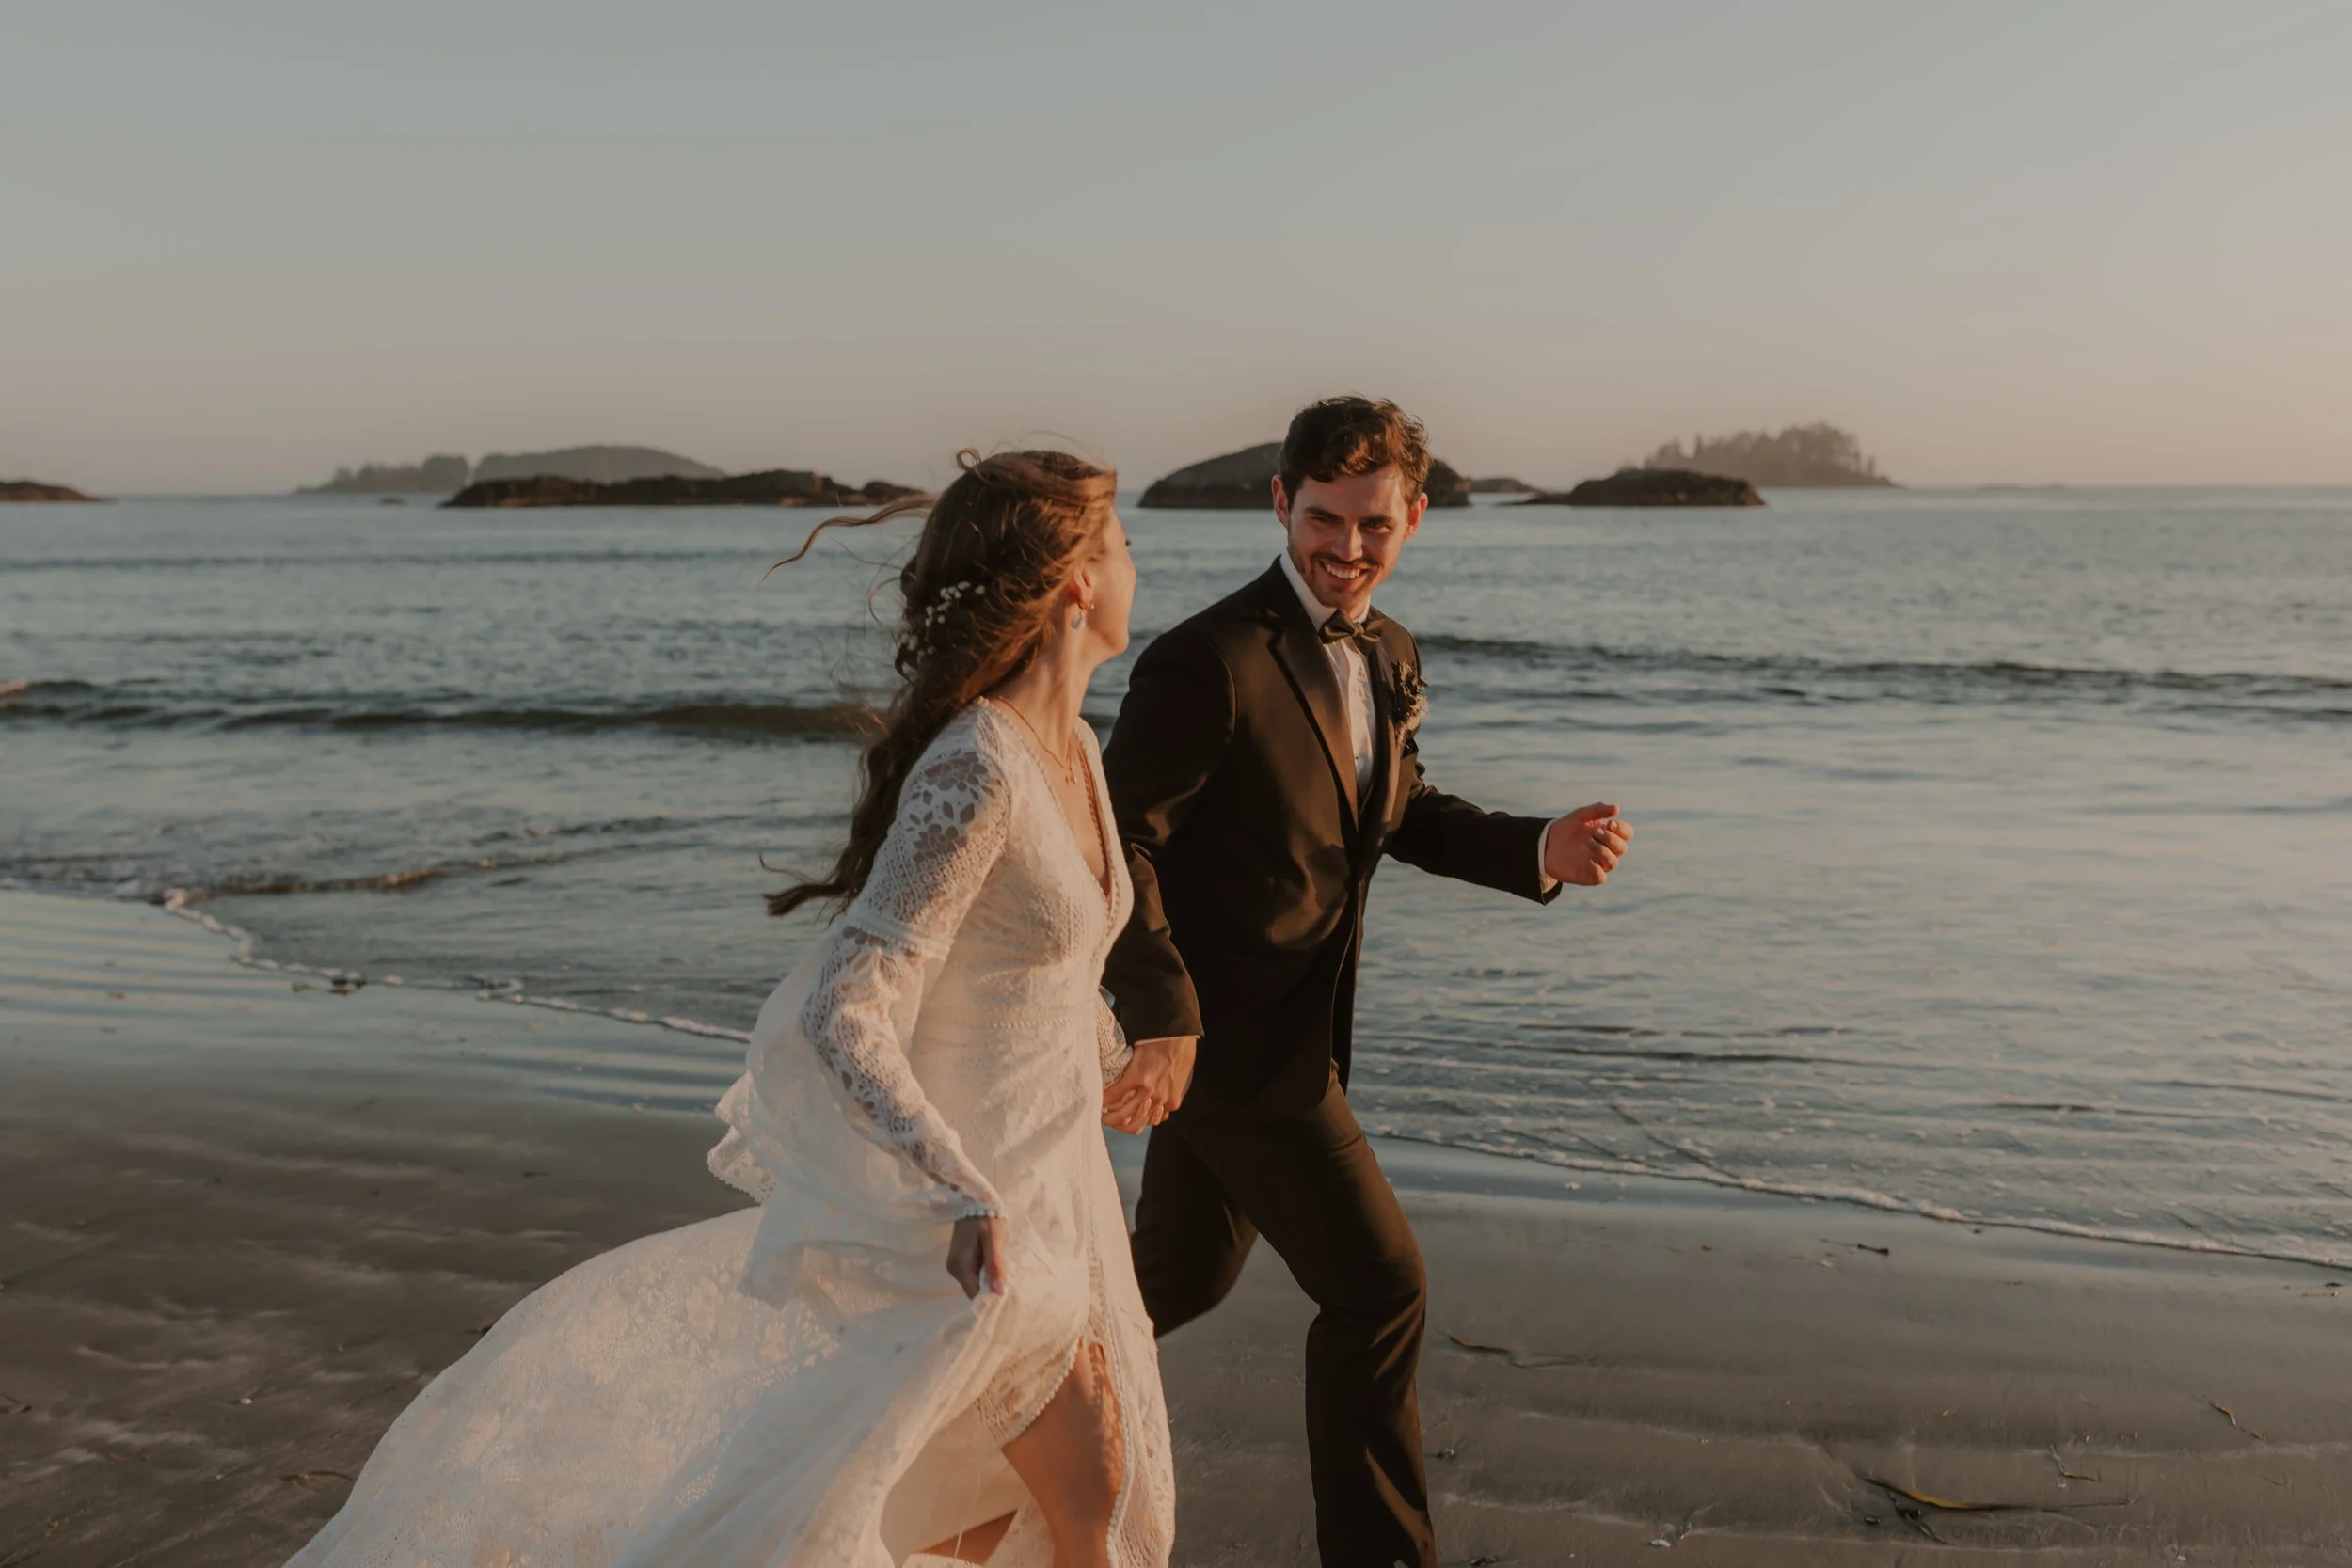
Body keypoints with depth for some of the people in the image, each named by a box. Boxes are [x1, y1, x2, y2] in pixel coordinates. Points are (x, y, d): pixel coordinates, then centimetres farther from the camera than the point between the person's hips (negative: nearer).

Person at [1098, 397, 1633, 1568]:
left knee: (1183, 1278, 23)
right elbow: (1121, 839, -20)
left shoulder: (1389, 656, 7)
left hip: (1289, 1028, 9)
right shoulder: (1210, 661, -21)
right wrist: (1162, 1019, -25)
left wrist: (1540, 849, 2)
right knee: (1378, 1286, -3)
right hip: (1224, 1035, -9)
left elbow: (1398, 812, 18)